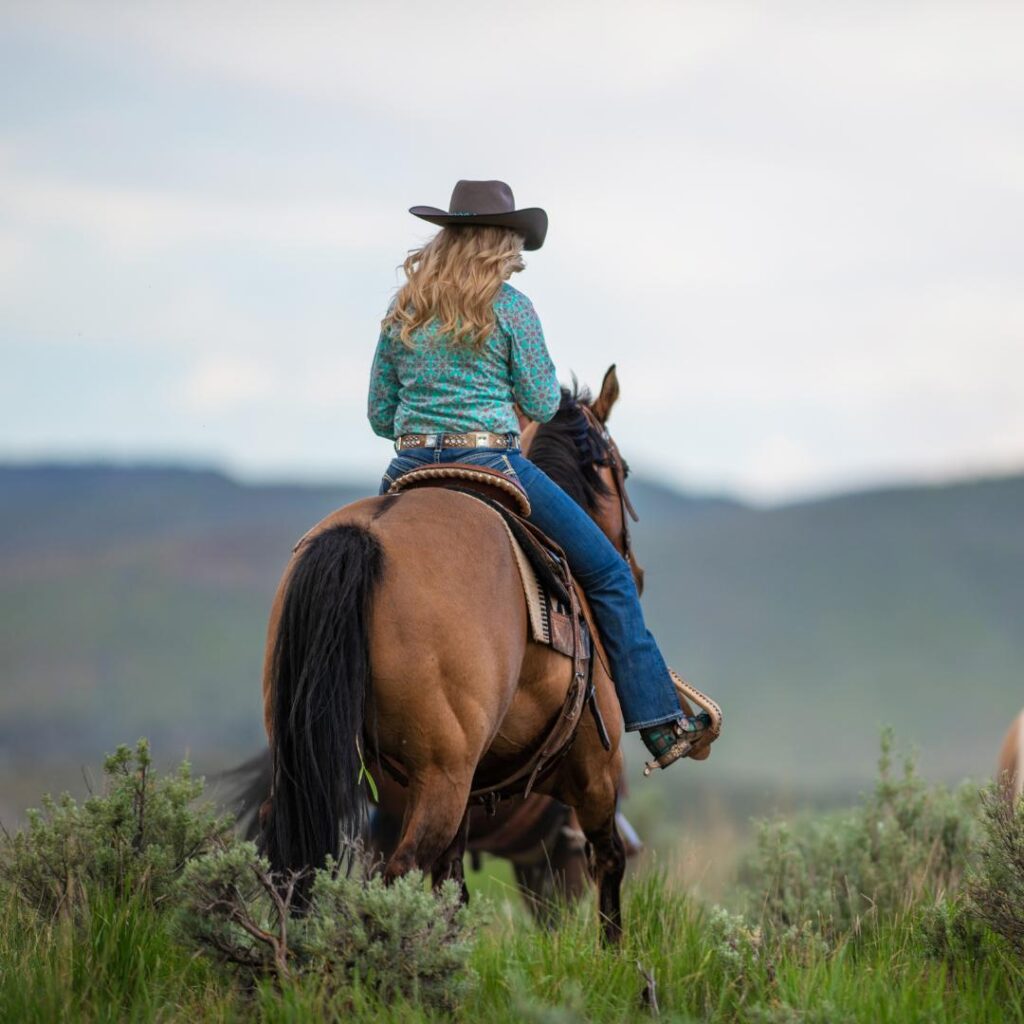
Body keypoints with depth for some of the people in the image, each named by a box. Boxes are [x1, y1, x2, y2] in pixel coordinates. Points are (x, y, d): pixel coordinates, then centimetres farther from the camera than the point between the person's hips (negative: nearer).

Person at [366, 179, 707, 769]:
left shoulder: (403, 311, 9)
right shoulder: (511, 308, -5)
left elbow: (380, 415, 12)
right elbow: (543, 405, -2)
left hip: (408, 474, 5)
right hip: (491, 467, -4)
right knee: (608, 572, 9)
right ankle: (659, 722, 6)